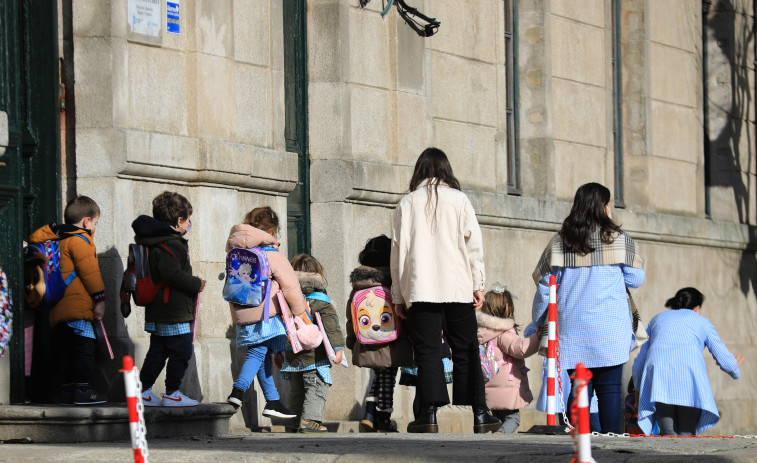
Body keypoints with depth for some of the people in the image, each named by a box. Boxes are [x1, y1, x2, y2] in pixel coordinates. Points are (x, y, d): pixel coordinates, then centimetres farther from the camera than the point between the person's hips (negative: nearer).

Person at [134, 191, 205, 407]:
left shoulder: (156, 241, 15)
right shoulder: (169, 245, -17)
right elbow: (172, 274, -26)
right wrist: (196, 284, -14)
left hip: (158, 313, 10)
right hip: (174, 313, -10)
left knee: (158, 351, 14)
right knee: (181, 350, -3)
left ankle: (144, 391, 15)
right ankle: (172, 393, 1)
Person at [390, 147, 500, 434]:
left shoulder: (408, 203, 6)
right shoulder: (459, 199, 6)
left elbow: (398, 249, 5)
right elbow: (473, 243, 2)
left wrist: (398, 295, 9)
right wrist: (477, 284, 6)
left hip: (420, 289, 0)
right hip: (458, 288, 0)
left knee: (427, 351, -3)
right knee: (465, 351, 5)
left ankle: (429, 415, -13)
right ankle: (479, 414, 3)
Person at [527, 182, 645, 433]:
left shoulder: (559, 242, 6)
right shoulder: (618, 240, -1)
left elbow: (544, 287, 9)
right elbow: (635, 279, 5)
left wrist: (536, 324, 21)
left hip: (572, 327, 3)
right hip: (609, 328, -3)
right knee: (609, 387, -1)